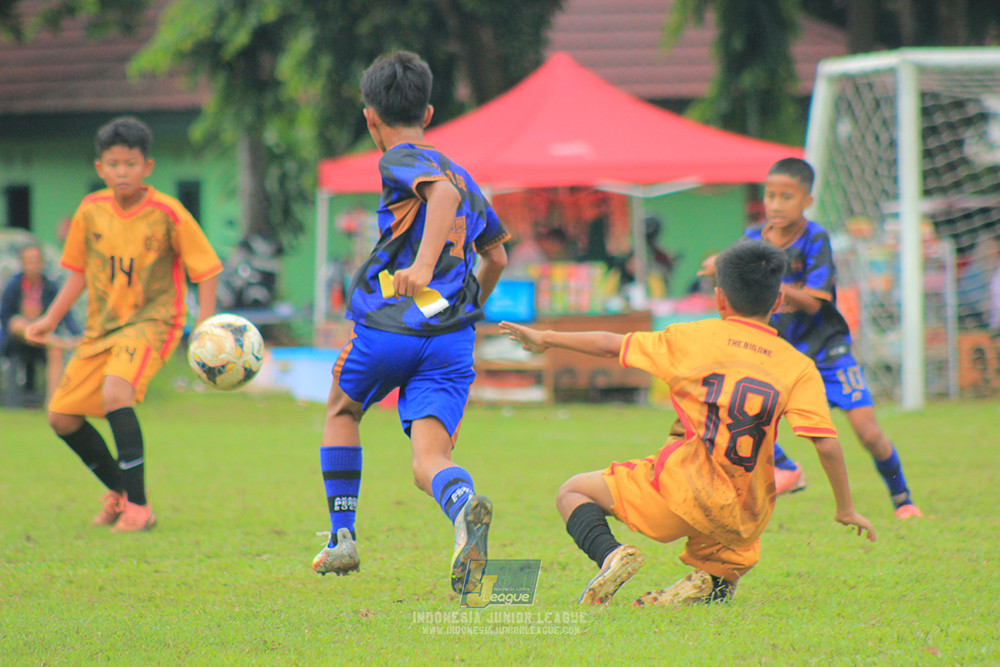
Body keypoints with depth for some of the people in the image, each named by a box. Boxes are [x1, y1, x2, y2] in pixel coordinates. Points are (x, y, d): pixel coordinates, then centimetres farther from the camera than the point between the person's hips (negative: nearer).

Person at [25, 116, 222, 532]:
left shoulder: (167, 214, -13)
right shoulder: (91, 210, 1)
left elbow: (206, 269, -7)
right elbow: (79, 271, 15)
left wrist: (205, 324, -19)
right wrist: (50, 319, 10)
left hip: (152, 322, -6)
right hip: (102, 326, 6)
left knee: (115, 392, -32)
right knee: (61, 416, 3)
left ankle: (139, 507, -26)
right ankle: (118, 492, 25)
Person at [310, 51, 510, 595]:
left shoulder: (400, 161, 1)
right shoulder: (459, 174, 24)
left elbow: (444, 191, -22)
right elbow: (496, 256, 35)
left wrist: (422, 265, -35)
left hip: (388, 327, -4)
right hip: (453, 341, 4)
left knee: (342, 409, 26)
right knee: (428, 459, -8)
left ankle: (342, 536, 25)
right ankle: (464, 502, -44)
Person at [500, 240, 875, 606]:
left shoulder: (692, 338, 1)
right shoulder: (800, 368, 1)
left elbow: (609, 345, 11)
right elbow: (827, 445, -8)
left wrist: (546, 339, 25)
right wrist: (846, 509, 4)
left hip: (681, 489, -3)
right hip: (743, 522, 3)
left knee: (573, 492, 14)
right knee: (719, 588, 31)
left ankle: (609, 554, -15)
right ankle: (707, 585, -5)